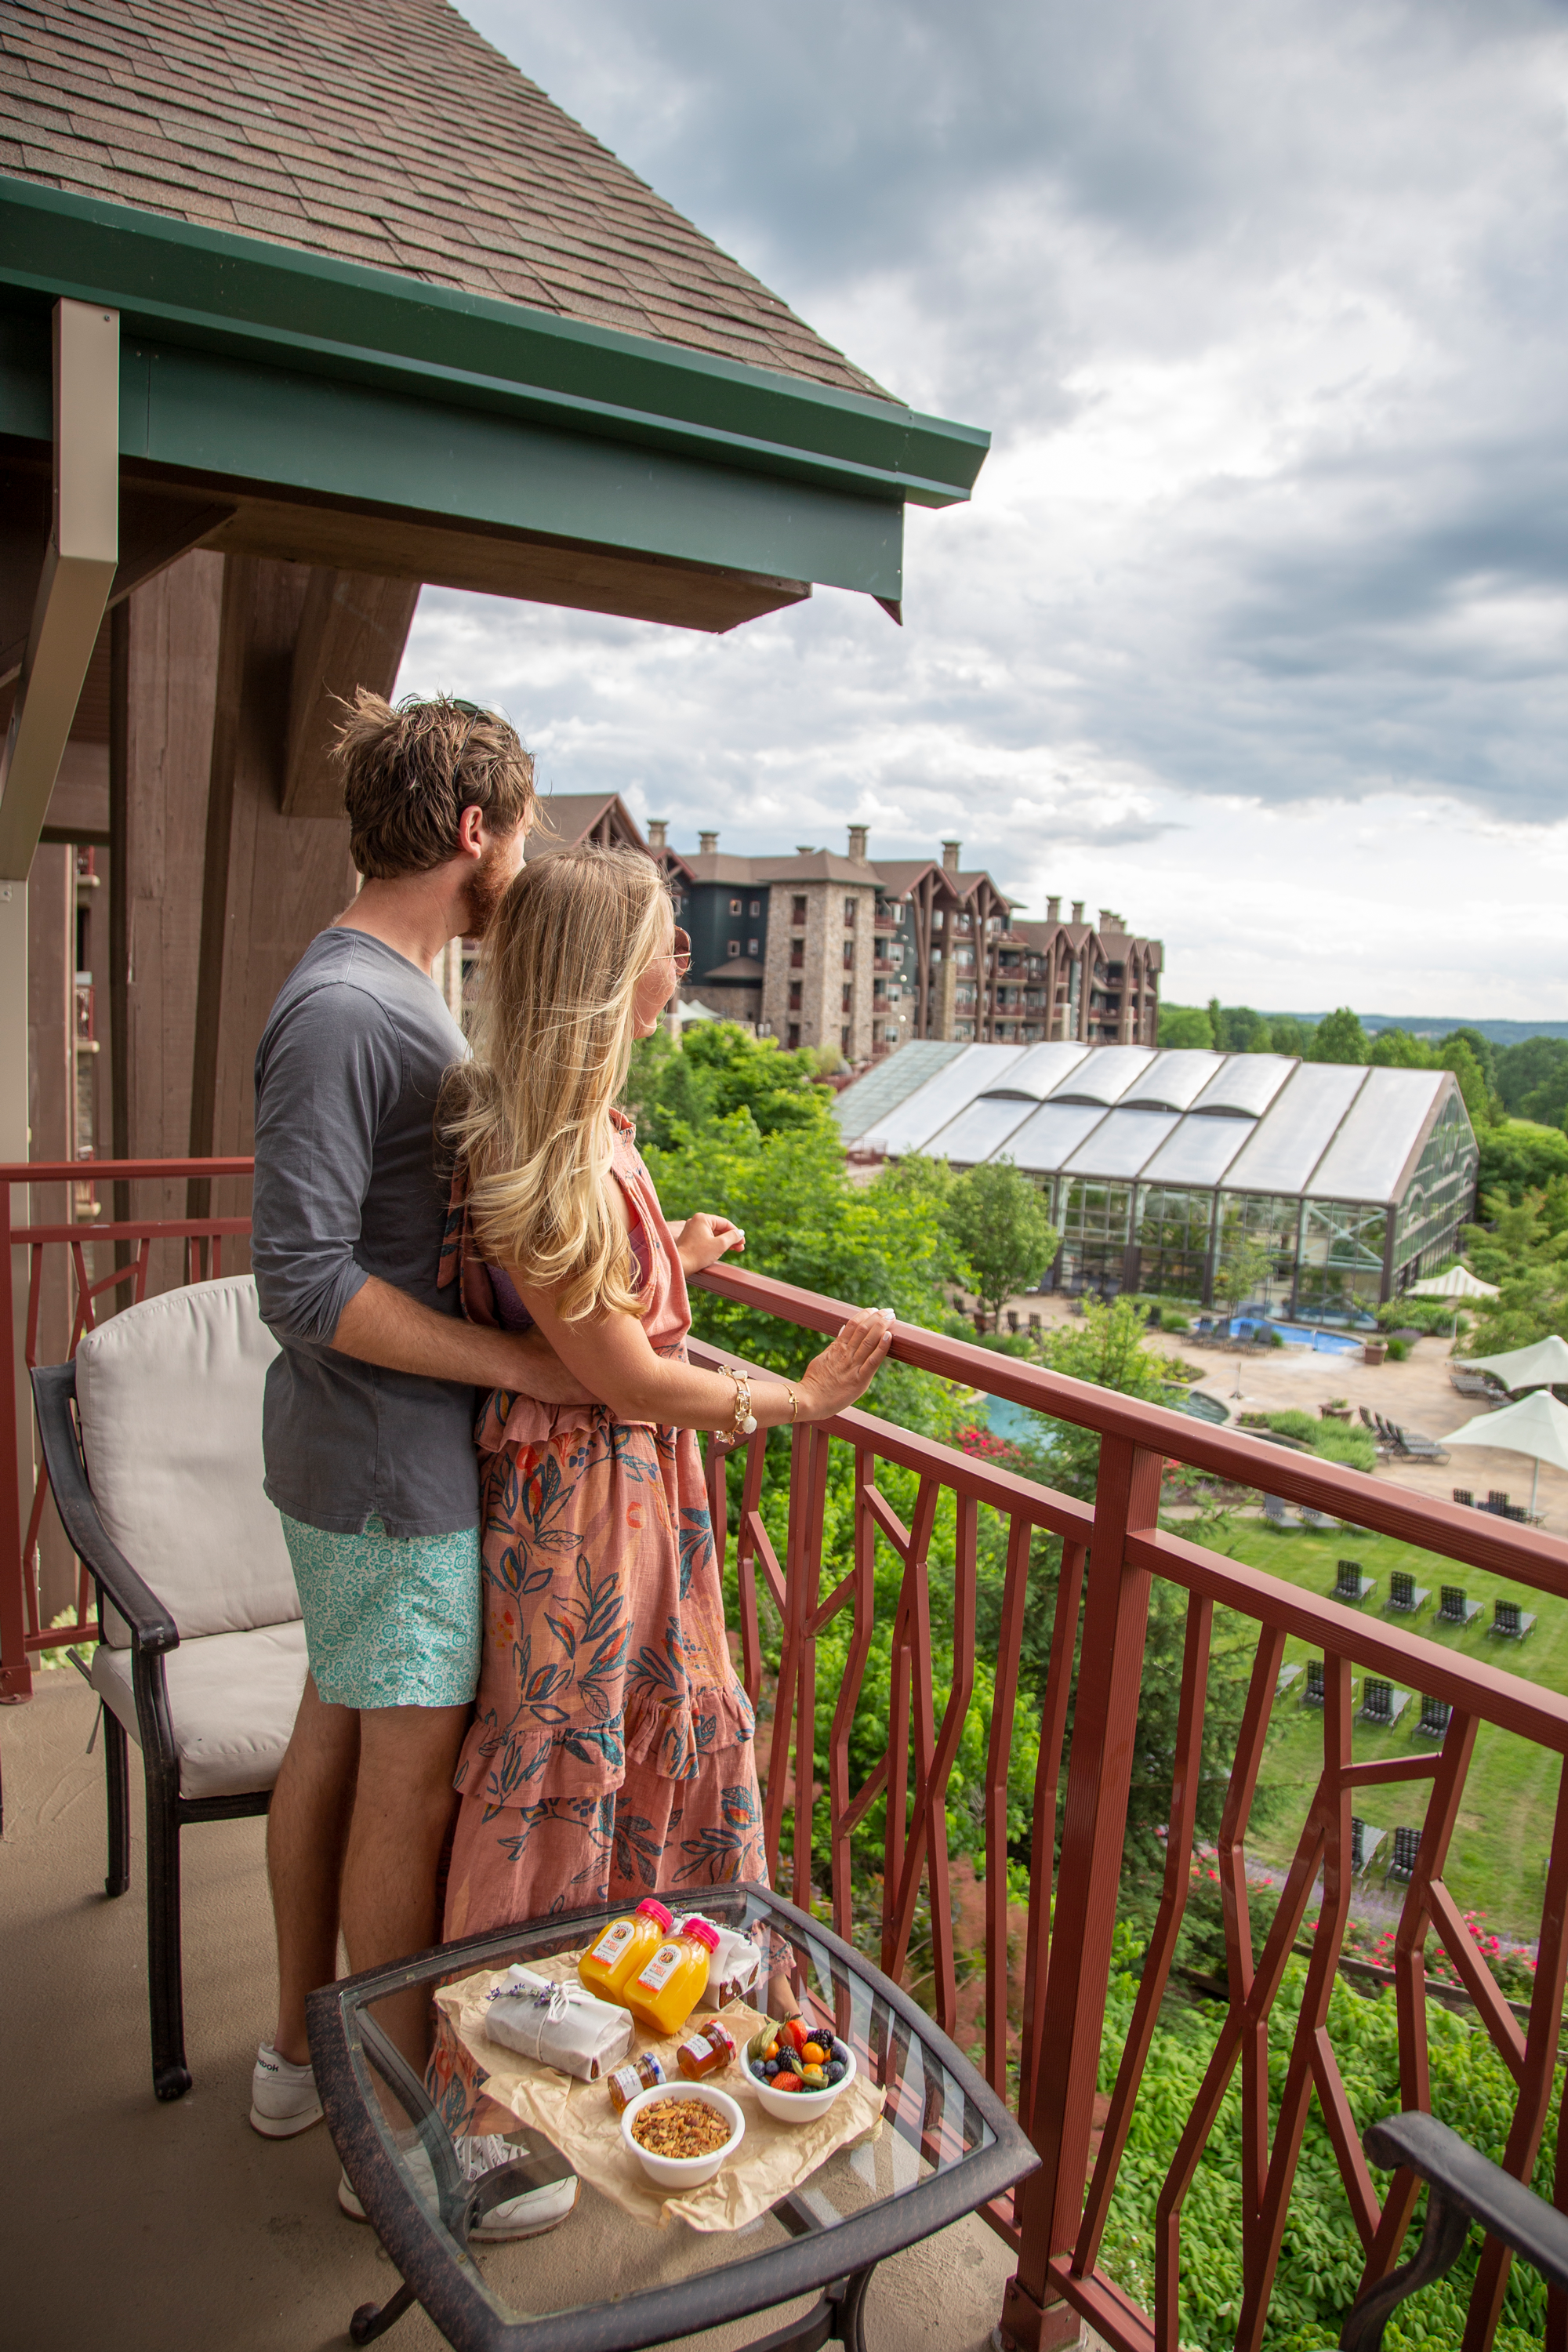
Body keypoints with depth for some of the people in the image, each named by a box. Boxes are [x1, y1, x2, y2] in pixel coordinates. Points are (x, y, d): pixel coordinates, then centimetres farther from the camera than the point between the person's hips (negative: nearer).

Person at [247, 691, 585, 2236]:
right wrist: (528, 1361, -22)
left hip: (377, 1458, 10)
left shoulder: (396, 996, 10)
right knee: (410, 1787, 5)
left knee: (335, 1739, 20)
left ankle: (301, 2055, 40)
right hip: (394, 1469, -10)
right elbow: (305, 1281, -26)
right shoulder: (340, 1010, -22)